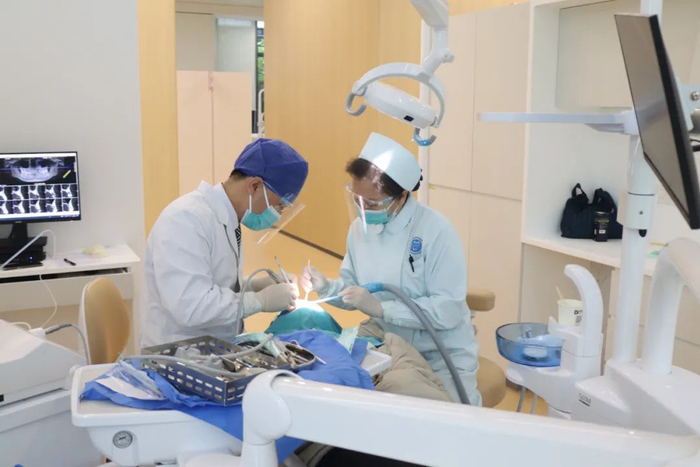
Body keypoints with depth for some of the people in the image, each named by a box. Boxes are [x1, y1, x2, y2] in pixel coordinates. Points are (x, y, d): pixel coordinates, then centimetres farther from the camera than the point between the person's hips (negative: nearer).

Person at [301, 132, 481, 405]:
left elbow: (449, 310, -26)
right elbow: (354, 289, 8)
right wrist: (326, 287, -13)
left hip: (442, 358, -4)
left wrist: (381, 308, -29)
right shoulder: (360, 227, -1)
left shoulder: (436, 231, -21)